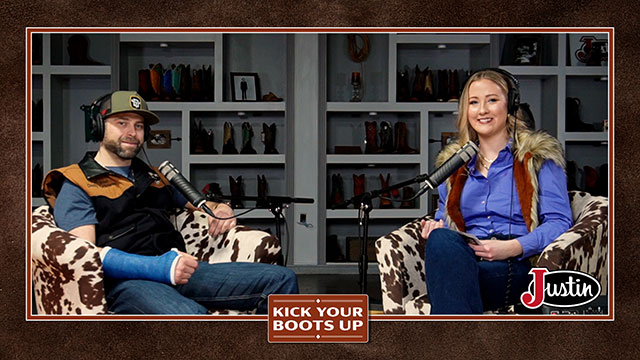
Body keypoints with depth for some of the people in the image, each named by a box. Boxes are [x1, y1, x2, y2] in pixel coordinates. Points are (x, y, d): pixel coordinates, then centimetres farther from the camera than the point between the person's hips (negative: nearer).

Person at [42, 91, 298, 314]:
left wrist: (221, 210, 14)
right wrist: (157, 267, -21)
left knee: (281, 279, -12)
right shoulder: (76, 185, 9)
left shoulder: (152, 177, 31)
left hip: (177, 272, 7)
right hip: (127, 281, -6)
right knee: (189, 315, -42)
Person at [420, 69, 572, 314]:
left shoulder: (539, 156, 11)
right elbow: (443, 219, 29)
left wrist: (514, 246, -17)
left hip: (518, 266, -4)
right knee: (440, 238, -35)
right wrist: (435, 228, 2)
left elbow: (560, 222, 1)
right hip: (464, 257, 4)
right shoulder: (452, 163, 26)